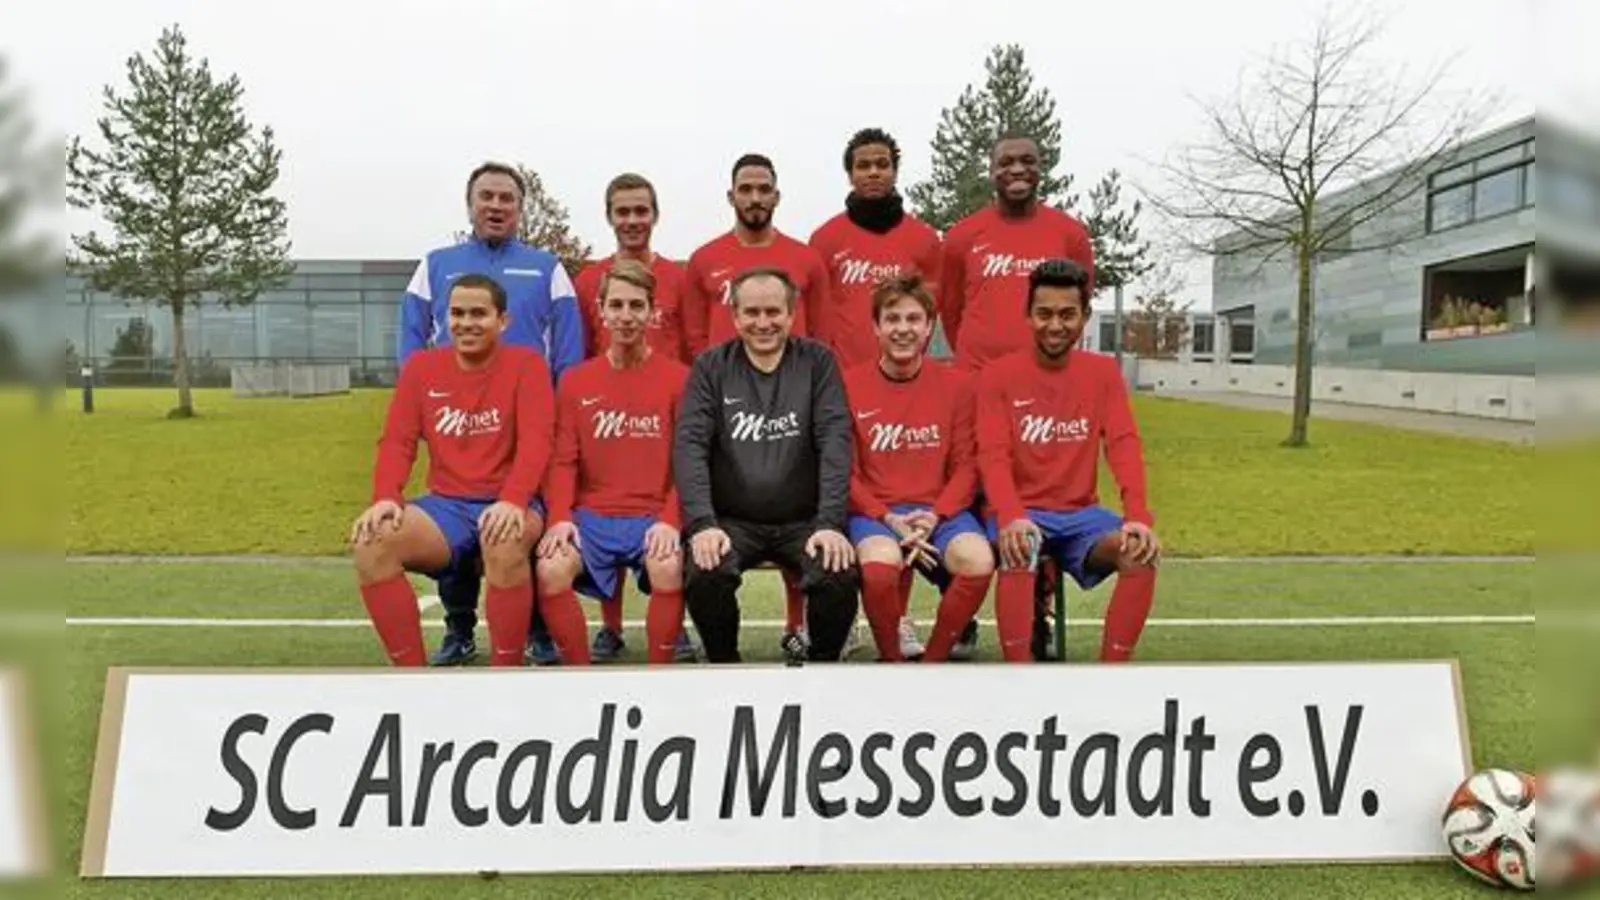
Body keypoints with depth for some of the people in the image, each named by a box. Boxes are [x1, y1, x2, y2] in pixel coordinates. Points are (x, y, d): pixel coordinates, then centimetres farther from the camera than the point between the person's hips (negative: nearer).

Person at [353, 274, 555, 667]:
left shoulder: (526, 364, -1)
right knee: (372, 542, -24)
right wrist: (386, 497, -16)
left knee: (504, 544, -38)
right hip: (446, 505, 4)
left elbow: (536, 441, -13)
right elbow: (397, 441, 4)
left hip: (507, 506, -3)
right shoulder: (421, 366, 9)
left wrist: (512, 501, -30)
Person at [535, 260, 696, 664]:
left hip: (656, 517, -2)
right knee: (550, 572, -26)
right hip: (592, 516, 2)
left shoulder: (678, 377, 2)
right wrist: (560, 518, -12)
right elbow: (563, 461, 6)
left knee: (669, 570, -32)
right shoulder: (575, 380, 10)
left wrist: (670, 521, -16)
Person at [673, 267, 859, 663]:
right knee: (704, 575, -29)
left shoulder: (817, 362, 3)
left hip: (804, 520, 0)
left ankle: (822, 660, 4)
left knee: (840, 576, -28)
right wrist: (702, 523, -20)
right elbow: (690, 444, -6)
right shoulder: (710, 367, 4)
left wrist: (831, 522, -20)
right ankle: (724, 664, 0)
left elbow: (835, 442, -7)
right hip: (731, 521, 0)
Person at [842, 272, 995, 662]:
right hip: (874, 511, -2)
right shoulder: (849, 384, 0)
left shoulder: (955, 384, 5)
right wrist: (888, 518, -12)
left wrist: (934, 516, -12)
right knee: (880, 565, -35)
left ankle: (932, 664, -5)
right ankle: (892, 666, -6)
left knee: (979, 561, -29)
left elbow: (965, 466, 4)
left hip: (939, 509, 2)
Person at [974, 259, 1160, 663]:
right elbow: (993, 456, -12)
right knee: (1018, 550, -36)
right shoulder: (998, 375, -2)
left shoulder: (1103, 371, 6)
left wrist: (1139, 514, -23)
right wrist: (1011, 517, -32)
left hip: (1081, 512, 3)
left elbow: (1124, 445, -5)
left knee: (1142, 550, -26)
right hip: (1021, 513, -3)